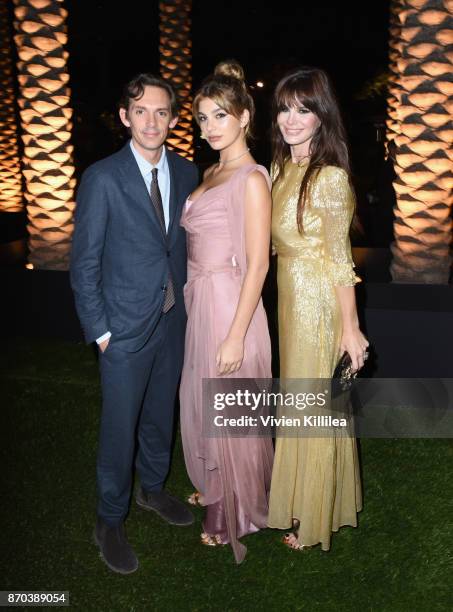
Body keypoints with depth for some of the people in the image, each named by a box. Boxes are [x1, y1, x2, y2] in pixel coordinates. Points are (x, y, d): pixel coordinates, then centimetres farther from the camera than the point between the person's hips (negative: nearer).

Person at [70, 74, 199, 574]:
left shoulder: (186, 173, 2)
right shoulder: (102, 178, -12)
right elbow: (84, 262, -10)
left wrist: (189, 302, 3)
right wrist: (99, 330, -11)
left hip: (173, 320, 5)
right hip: (125, 327, -4)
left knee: (160, 414, 21)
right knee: (119, 429, 7)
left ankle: (152, 489, 45)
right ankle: (110, 522, 28)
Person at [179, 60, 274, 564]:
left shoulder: (251, 178, -15)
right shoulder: (211, 172, 11)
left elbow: (257, 264, -19)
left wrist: (236, 337, -21)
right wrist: (196, 304, 14)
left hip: (230, 304, -9)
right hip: (200, 301, 9)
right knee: (202, 403, 21)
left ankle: (235, 513, 30)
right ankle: (215, 487, 44)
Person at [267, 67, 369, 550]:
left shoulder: (330, 177, -18)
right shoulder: (280, 168, 6)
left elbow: (339, 259, -17)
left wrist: (350, 327, -14)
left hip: (319, 301, -8)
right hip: (288, 295, 8)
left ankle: (313, 517, 28)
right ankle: (302, 497, 42)